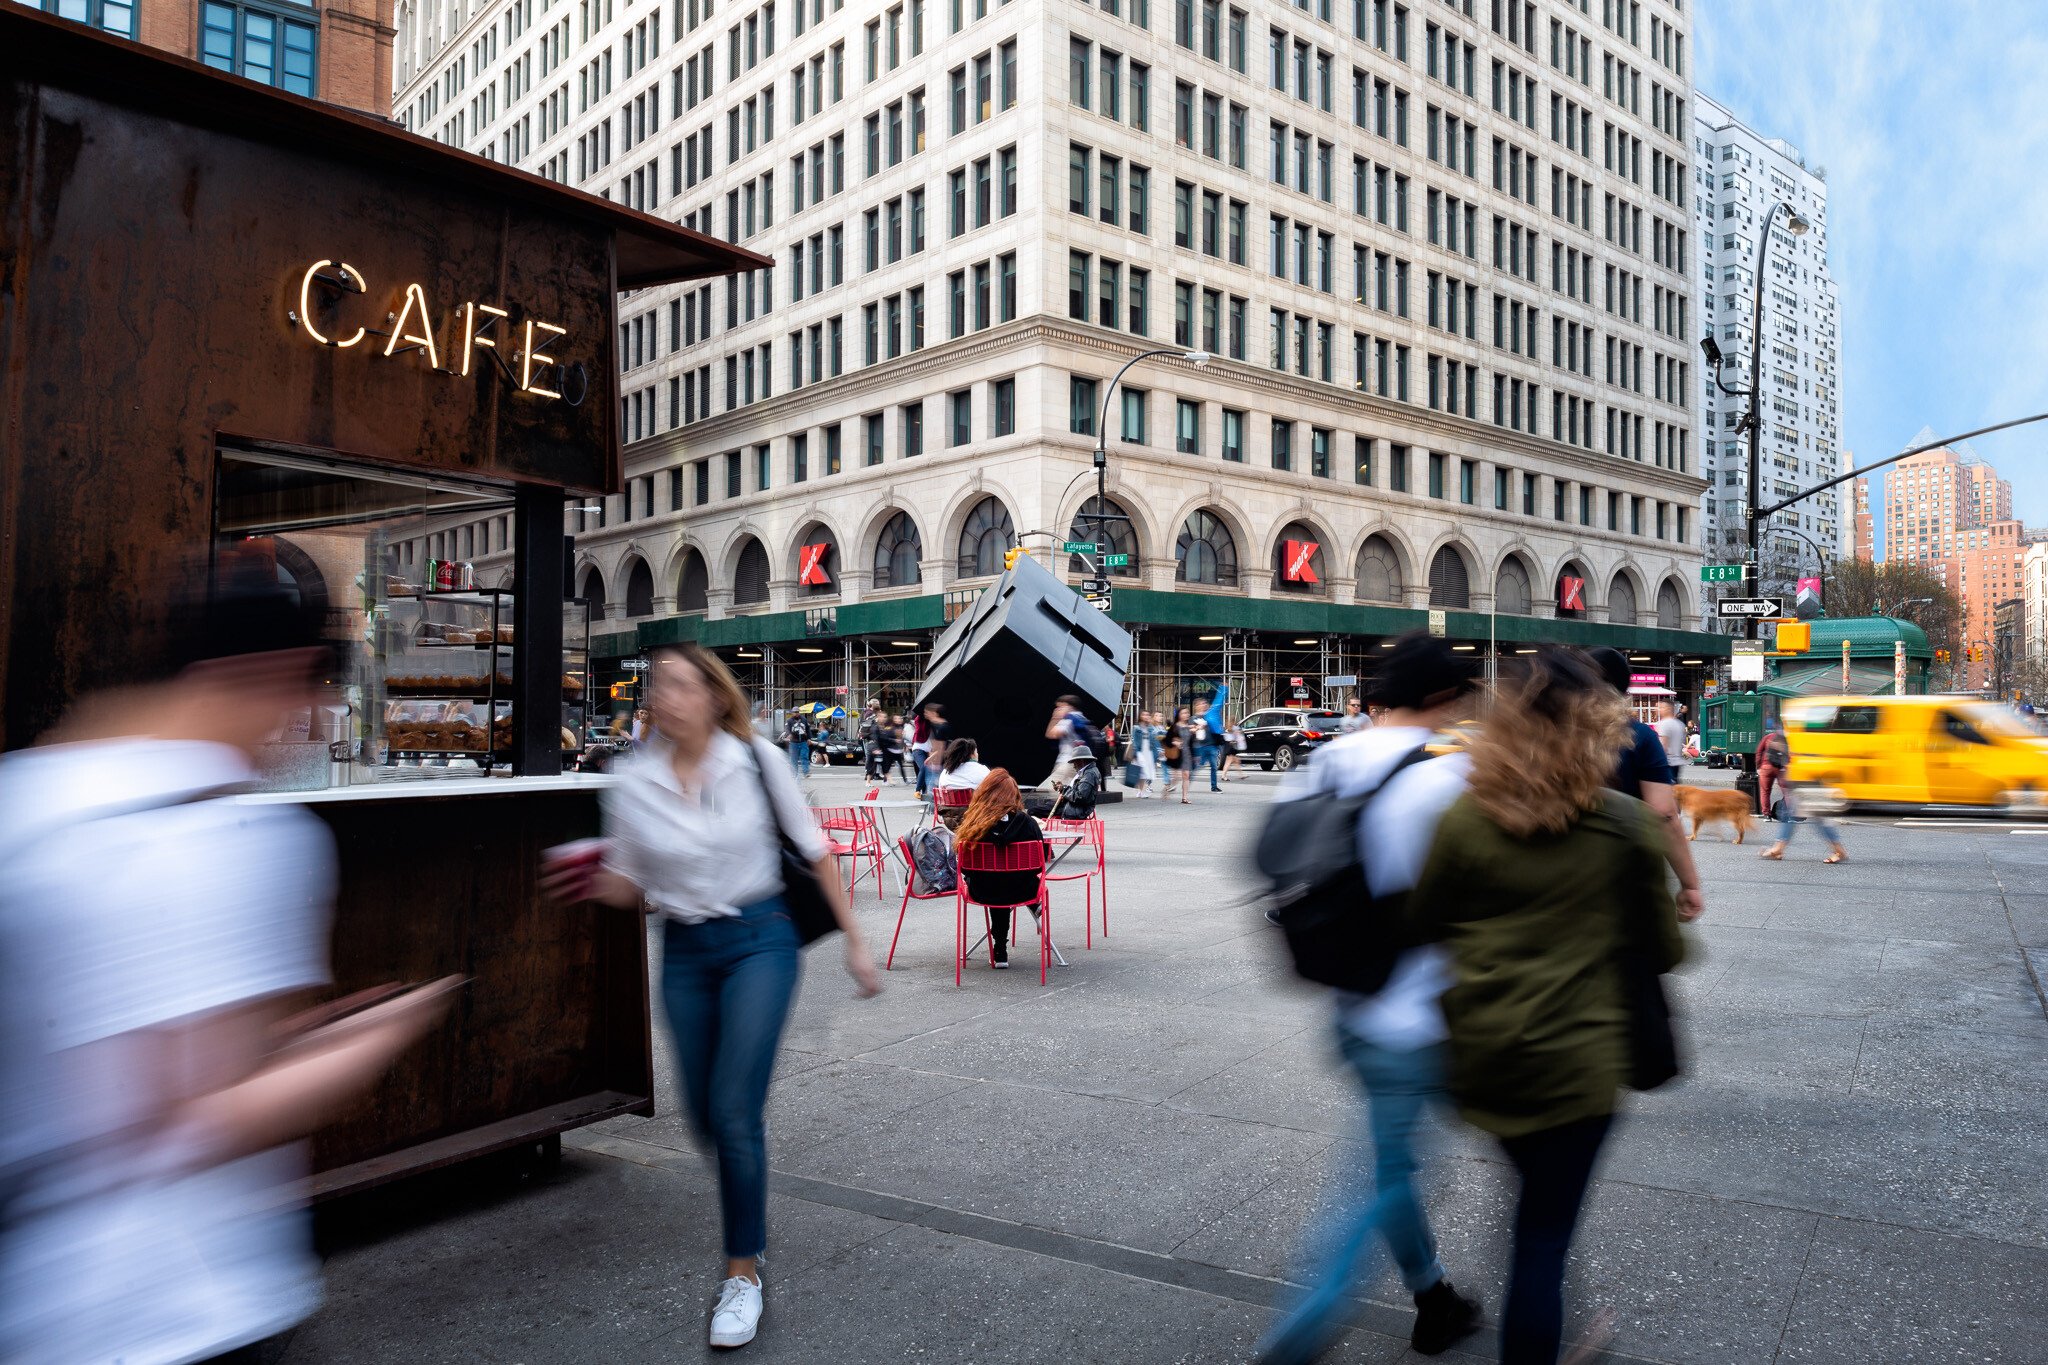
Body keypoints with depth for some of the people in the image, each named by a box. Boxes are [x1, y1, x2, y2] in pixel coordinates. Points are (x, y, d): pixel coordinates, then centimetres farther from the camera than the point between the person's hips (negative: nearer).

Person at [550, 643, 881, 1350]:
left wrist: (853, 940, 0)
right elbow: (629, 884, 6)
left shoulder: (756, 761, -11)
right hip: (684, 952, 3)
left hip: (759, 941, -3)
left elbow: (814, 849, -2)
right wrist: (592, 884, -16)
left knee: (734, 1111, -10)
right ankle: (747, 1211, 45)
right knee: (705, 1115, 12)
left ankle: (744, 1271, 10)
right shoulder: (633, 783, -5)